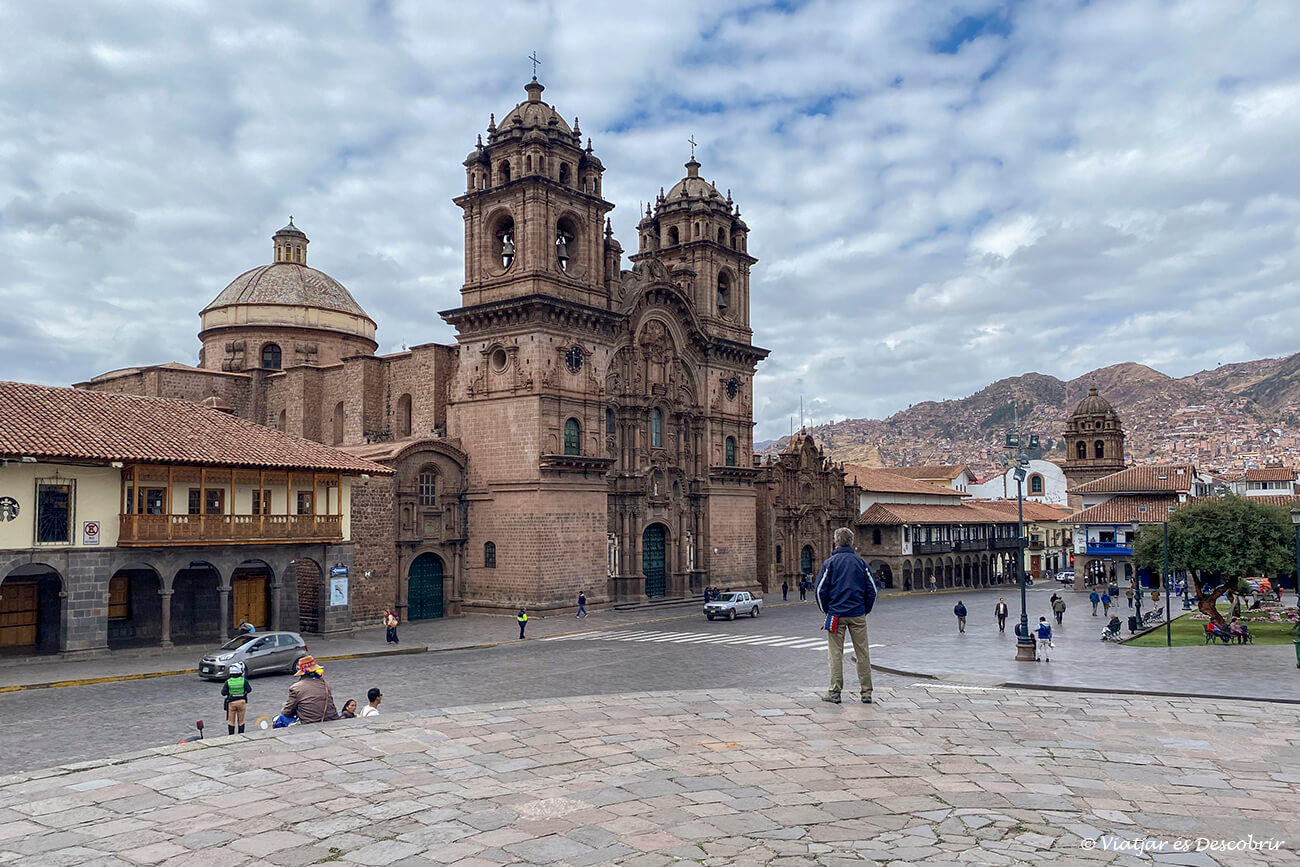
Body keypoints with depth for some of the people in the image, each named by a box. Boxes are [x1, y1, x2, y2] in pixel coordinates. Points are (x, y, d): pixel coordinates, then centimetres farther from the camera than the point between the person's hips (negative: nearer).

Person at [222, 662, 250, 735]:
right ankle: (241, 735, 15)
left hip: (231, 702, 0)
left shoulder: (228, 682, -8)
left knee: (231, 721, 10)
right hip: (241, 702, 0)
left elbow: (223, 693, -7)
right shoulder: (244, 680, -9)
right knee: (241, 721, 11)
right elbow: (249, 690, -7)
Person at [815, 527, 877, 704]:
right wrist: (866, 609, 13)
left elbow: (820, 590, -5)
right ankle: (866, 692, 9)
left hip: (836, 614, -2)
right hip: (858, 615, 2)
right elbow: (872, 589, 4)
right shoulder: (861, 562, 4)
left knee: (835, 654, 4)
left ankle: (835, 691, 6)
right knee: (862, 653, 7)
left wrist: (825, 610, 8)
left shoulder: (830, 563, -4)